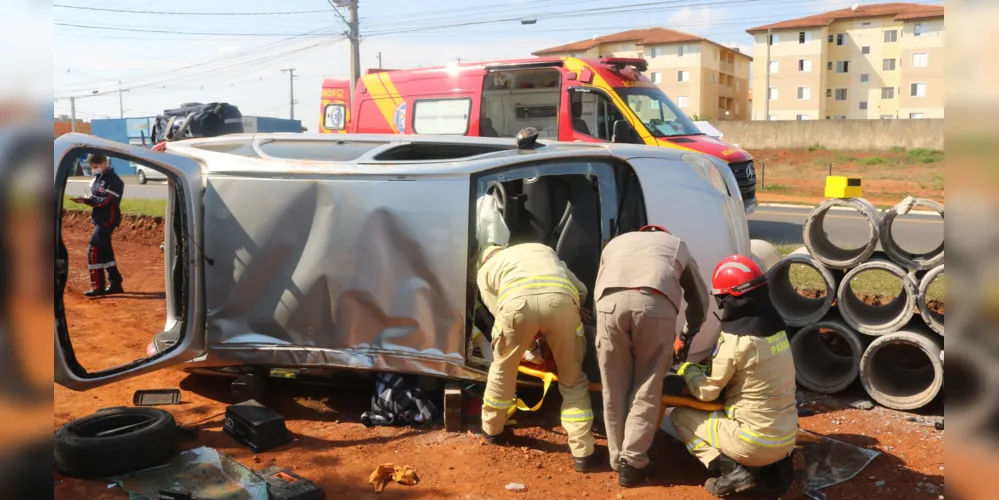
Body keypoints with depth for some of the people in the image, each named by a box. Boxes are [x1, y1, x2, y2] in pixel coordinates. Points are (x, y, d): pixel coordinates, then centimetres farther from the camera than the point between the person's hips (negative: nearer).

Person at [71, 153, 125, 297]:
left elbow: (106, 201, -22)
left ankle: (98, 287, -9)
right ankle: (115, 284, 20)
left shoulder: (113, 180, -14)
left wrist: (86, 200, -25)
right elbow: (95, 197, 16)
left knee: (93, 250, -13)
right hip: (99, 220, 9)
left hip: (108, 220, -9)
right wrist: (85, 199, -6)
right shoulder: (96, 179, 15)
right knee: (105, 252, 13)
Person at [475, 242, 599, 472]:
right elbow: (581, 291, 36)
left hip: (518, 302, -1)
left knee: (503, 368, 27)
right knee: (572, 379, 18)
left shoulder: (486, 269, 35)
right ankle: (583, 453, 17)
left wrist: (534, 347, 38)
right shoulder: (543, 249, 43)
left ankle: (492, 430, 45)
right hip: (560, 299, 1)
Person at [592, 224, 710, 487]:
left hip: (611, 301, 1)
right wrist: (689, 334, 57)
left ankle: (618, 459, 23)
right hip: (656, 303, -1)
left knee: (614, 389, 14)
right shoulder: (678, 246, 38)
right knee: (647, 389, 11)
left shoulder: (616, 243, 40)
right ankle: (633, 462, 12)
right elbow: (699, 299, 42)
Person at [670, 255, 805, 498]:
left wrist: (688, 369, 9)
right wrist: (709, 366, 15)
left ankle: (733, 470, -5)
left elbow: (707, 391, -9)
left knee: (680, 416, 9)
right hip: (786, 437, 7)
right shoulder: (774, 326, 2)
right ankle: (780, 463, 11)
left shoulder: (736, 338, -21)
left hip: (757, 441, -7)